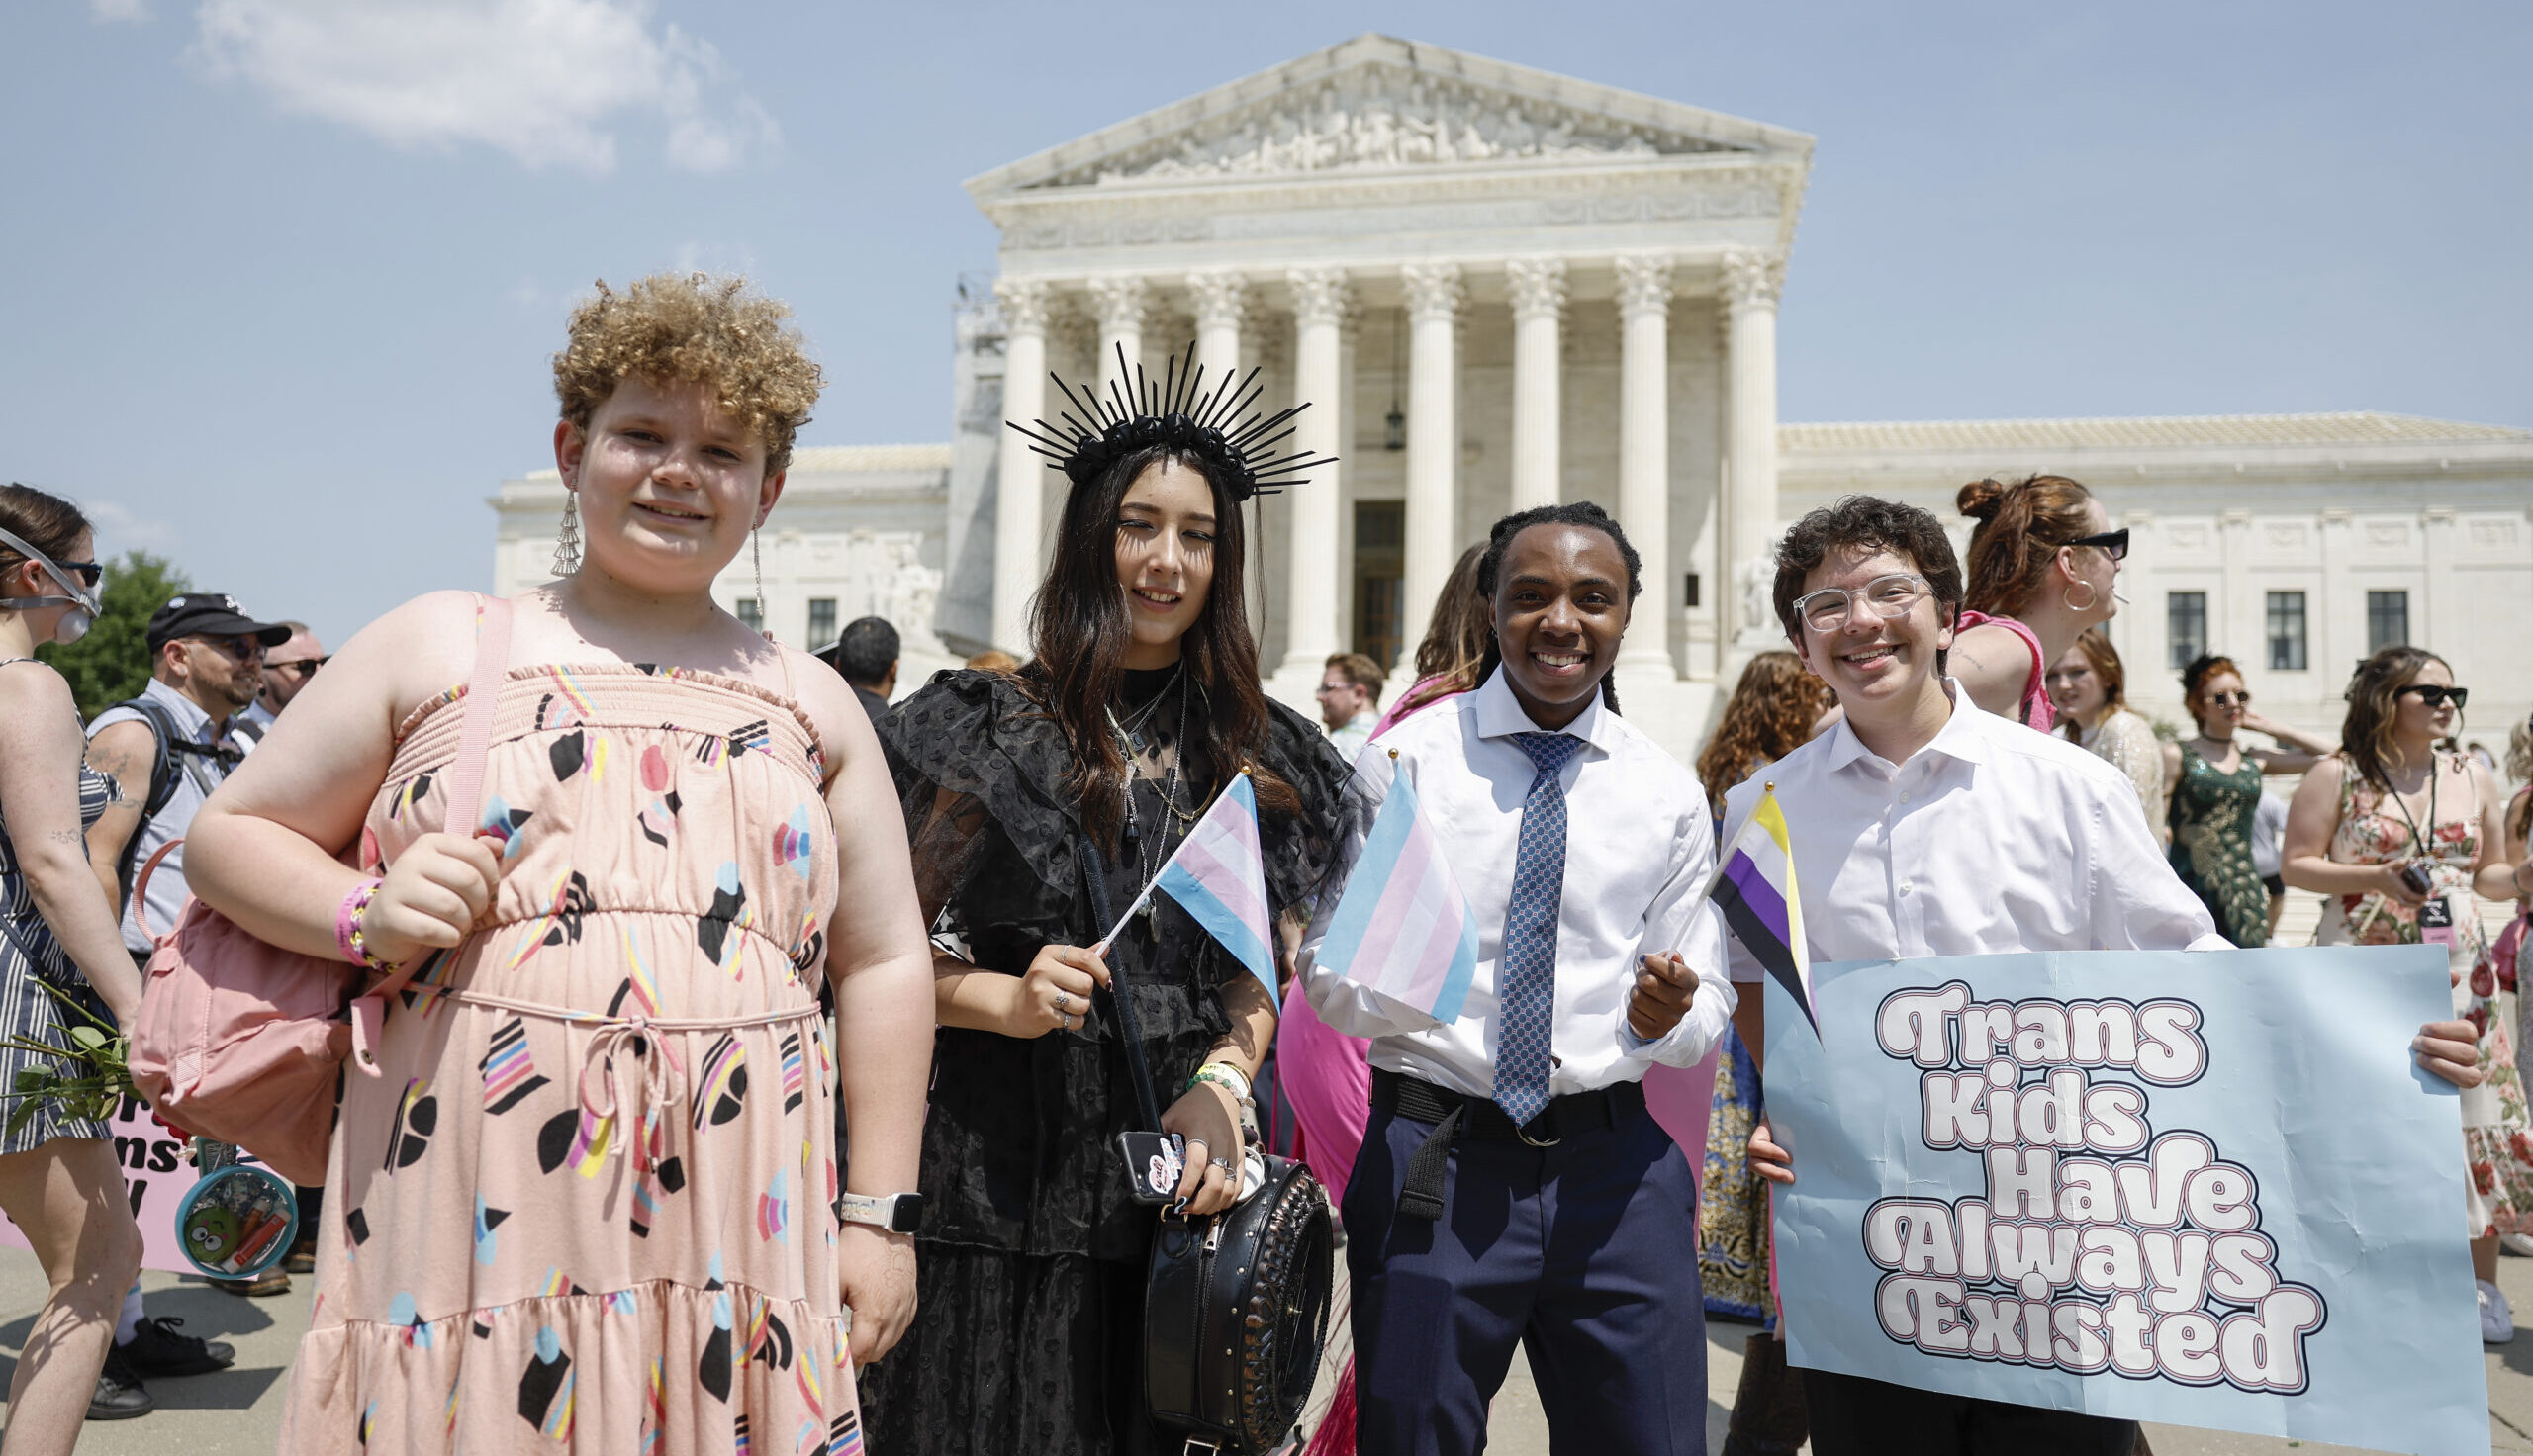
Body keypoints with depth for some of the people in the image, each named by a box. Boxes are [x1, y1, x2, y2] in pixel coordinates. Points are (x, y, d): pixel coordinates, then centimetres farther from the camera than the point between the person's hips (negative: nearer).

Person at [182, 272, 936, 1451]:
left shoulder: (810, 704, 12)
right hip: (471, 1226, -1)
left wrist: (878, 1212, 7)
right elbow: (229, 834, 12)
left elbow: (883, 965, 12)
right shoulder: (440, 646, 8)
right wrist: (367, 915, -9)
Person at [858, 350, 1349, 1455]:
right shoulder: (983, 727, -2)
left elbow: (1263, 963, 8)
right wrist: (1007, 1002, -18)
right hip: (1004, 1182, -2)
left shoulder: (1258, 755, 8)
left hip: (1181, 1183, 3)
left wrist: (1221, 1086, -9)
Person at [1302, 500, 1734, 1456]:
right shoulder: (1407, 759, -2)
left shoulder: (1669, 794, 5)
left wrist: (1665, 1017, -13)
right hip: (1434, 1164, -1)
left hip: (1614, 1171, 2)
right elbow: (1325, 972, 0)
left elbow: (1709, 1008, 10)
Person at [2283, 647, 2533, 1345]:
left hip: (2456, 974, 4)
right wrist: (2374, 877, -18)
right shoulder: (2337, 775, -2)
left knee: (2475, 1111, 1)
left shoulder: (2473, 777, 10)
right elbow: (2297, 865, -4)